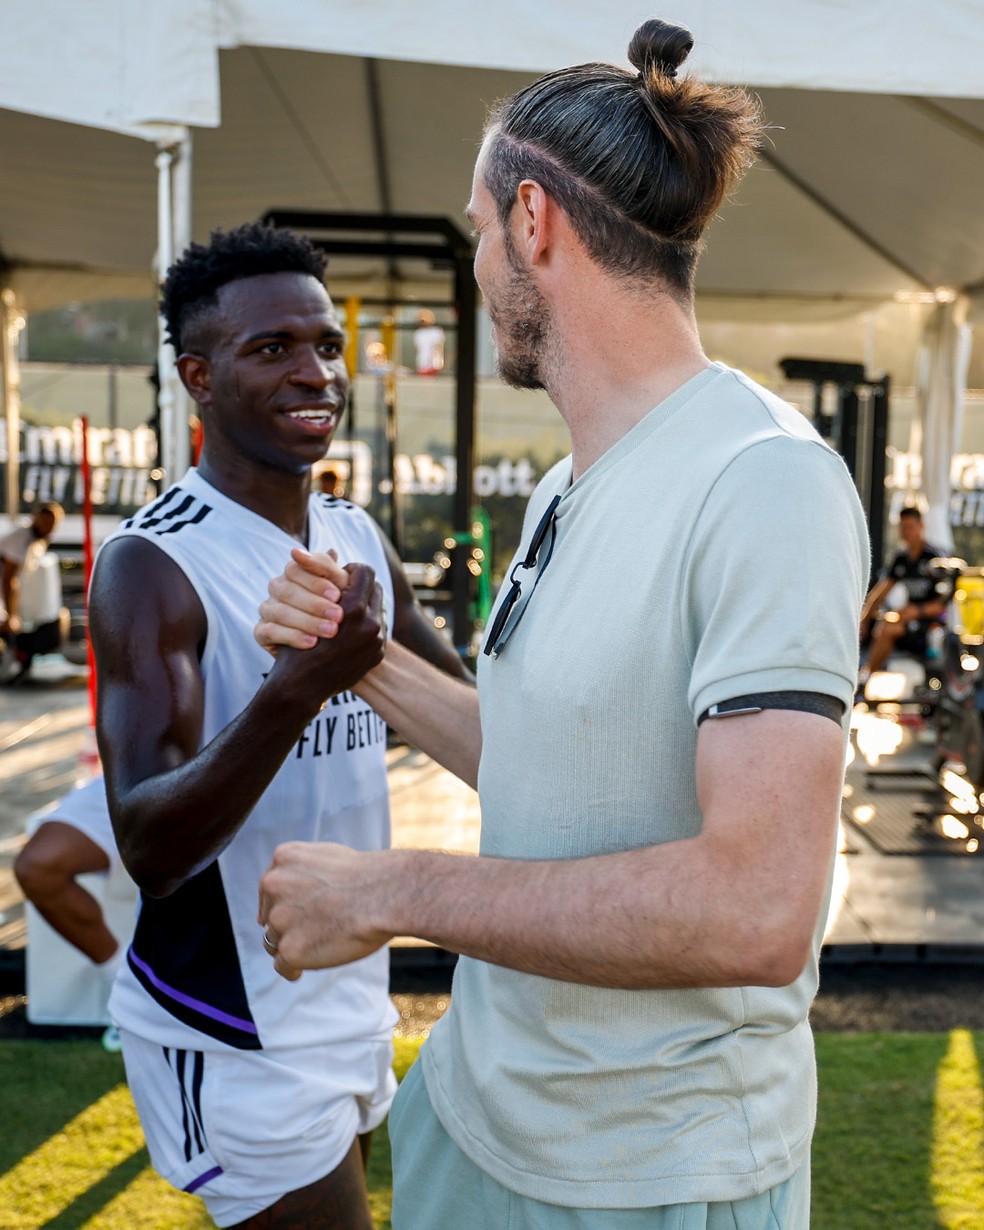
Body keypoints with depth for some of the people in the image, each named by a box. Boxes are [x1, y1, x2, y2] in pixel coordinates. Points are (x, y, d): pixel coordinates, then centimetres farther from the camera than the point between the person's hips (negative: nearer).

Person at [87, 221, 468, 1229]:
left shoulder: (358, 538, 3)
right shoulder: (153, 562, -20)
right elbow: (148, 849, -27)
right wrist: (292, 692, -42)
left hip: (349, 996, 7)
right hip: (232, 1037, -7)